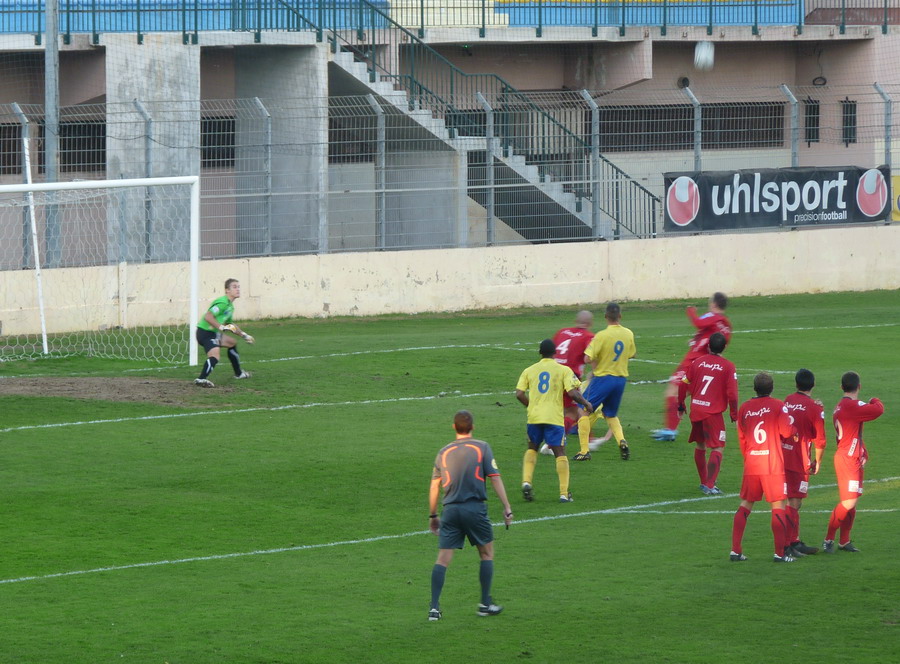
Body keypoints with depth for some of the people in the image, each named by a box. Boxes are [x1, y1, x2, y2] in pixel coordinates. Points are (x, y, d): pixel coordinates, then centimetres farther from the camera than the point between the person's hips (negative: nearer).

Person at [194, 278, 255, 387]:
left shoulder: (230, 306, 17)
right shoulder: (223, 303, -18)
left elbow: (230, 325, 31)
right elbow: (208, 317, -27)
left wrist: (243, 335, 31)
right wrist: (221, 327, -27)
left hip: (214, 333, 11)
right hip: (205, 332, -11)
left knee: (232, 343, 28)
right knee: (214, 356, -29)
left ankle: (238, 373, 41)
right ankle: (201, 379, -41)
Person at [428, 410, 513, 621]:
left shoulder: (444, 452, 9)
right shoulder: (482, 448, 1)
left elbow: (434, 486, 13)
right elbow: (495, 479, -4)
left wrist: (433, 516, 22)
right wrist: (507, 508, -3)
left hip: (450, 509, 2)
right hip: (475, 508, -2)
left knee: (443, 558, 1)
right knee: (487, 553, 14)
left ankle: (434, 607, -6)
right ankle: (486, 604, 14)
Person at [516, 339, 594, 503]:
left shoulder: (529, 370, 8)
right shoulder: (563, 370, 0)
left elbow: (519, 394, 1)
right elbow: (571, 393, -10)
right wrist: (586, 403, 8)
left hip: (534, 416, 3)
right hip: (554, 418, -2)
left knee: (532, 448, 23)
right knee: (560, 453, 4)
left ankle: (526, 481, 3)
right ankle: (564, 493, -1)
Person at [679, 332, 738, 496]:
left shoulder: (697, 362, 5)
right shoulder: (728, 367, -7)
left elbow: (684, 384, 8)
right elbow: (732, 393, -11)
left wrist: (680, 405, 22)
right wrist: (734, 413, 1)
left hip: (696, 410, 5)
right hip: (713, 413, -5)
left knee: (700, 445, 19)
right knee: (717, 448, -3)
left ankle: (704, 482, 29)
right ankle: (710, 486, -14)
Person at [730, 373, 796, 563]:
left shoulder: (744, 408, 6)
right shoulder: (778, 406, -5)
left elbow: (741, 437, 11)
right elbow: (786, 431, -12)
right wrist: (794, 428, 10)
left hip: (751, 465, 4)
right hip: (773, 465, -4)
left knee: (745, 506, 10)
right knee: (778, 507, 1)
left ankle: (735, 550, 6)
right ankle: (780, 553, -3)